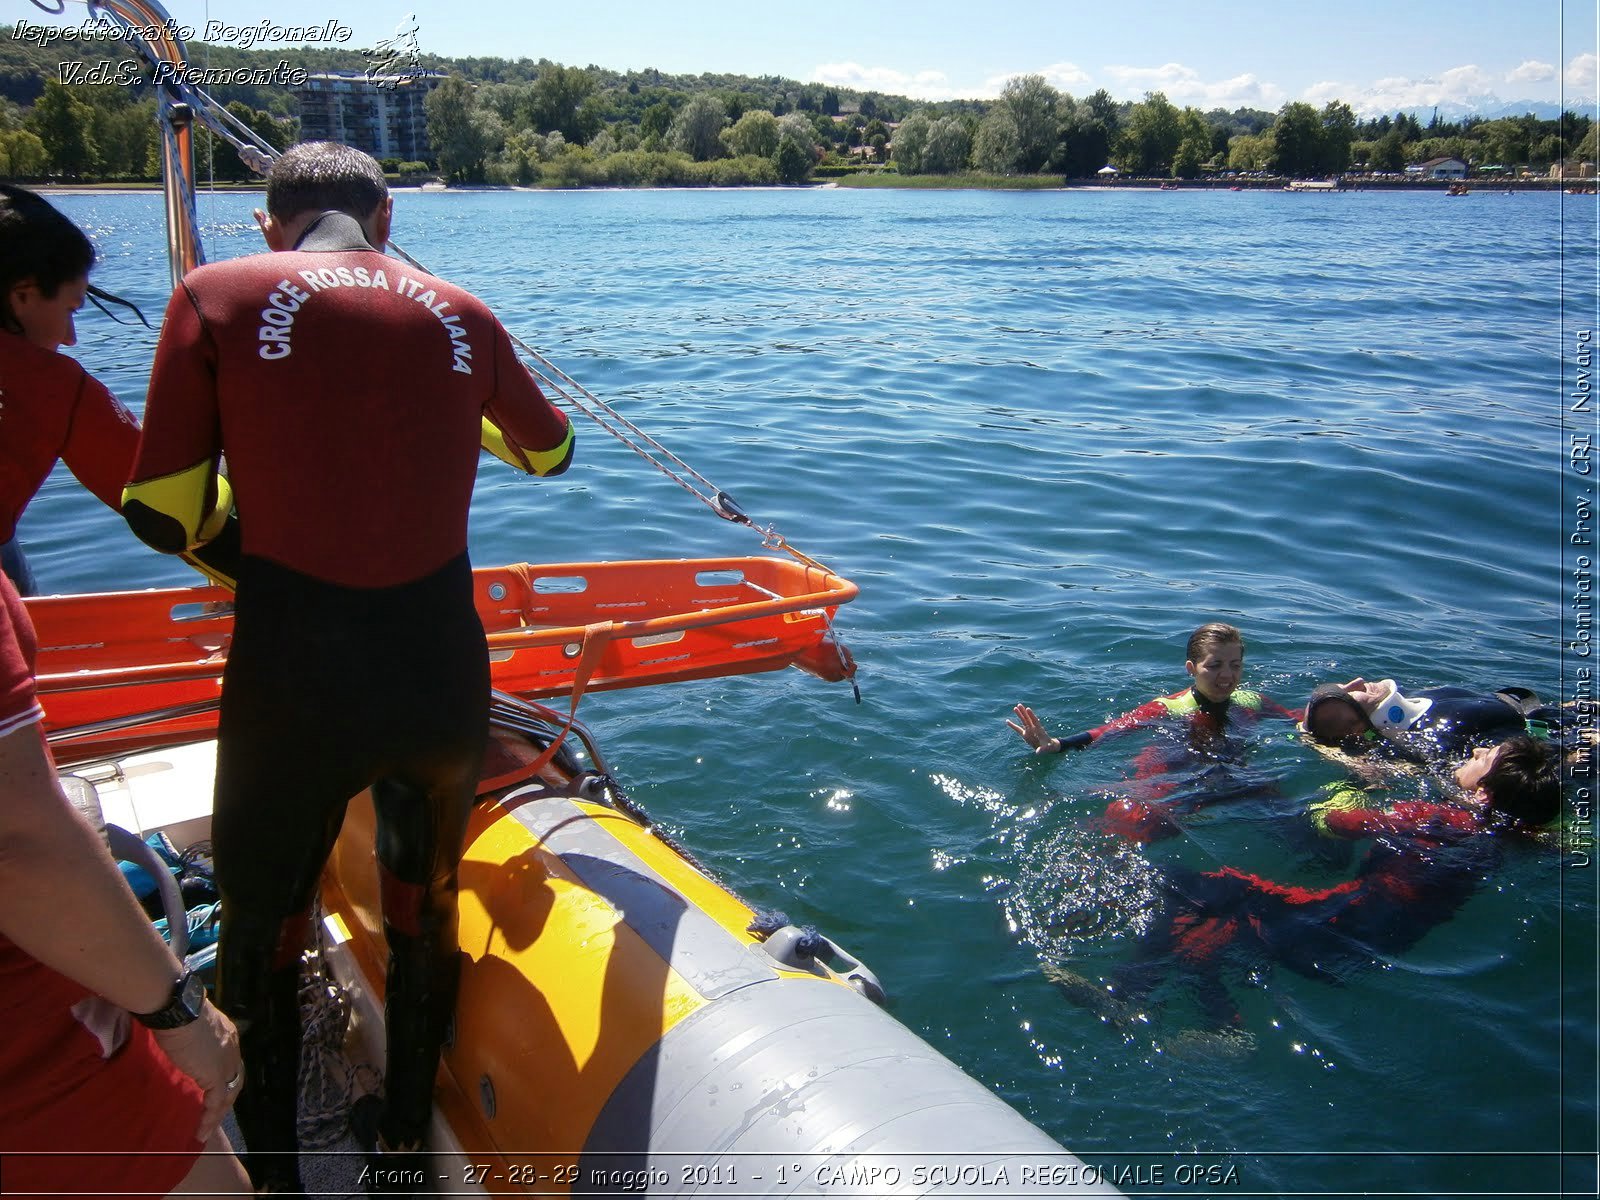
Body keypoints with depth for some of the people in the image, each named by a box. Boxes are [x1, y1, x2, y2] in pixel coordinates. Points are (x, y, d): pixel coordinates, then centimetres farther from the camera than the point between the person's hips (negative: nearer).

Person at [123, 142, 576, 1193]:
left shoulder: (218, 296, -2)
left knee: (263, 931, 23)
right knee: (427, 908, 27)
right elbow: (551, 451, 22)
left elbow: (164, 518, -4)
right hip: (444, 676, 3)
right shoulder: (461, 314, 5)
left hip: (291, 686, -2)